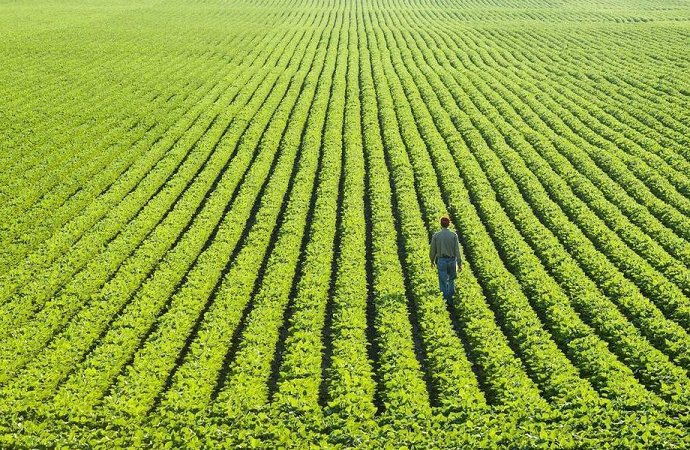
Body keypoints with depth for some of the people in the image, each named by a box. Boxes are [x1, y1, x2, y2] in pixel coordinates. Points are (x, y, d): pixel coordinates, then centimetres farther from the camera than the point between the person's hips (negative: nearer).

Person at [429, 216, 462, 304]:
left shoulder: (436, 235, -6)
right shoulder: (454, 235, -7)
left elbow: (432, 249, 0)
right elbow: (457, 250, -10)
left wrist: (432, 261, 17)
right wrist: (459, 264, -7)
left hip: (441, 261, -1)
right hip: (452, 260, 1)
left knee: (443, 282, 4)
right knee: (451, 279, 24)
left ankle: (446, 301, 0)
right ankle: (450, 297, 15)